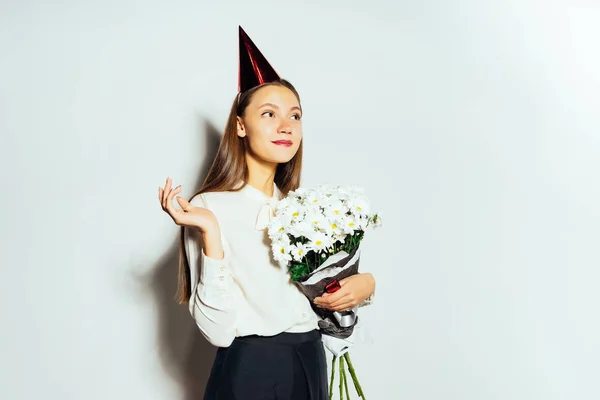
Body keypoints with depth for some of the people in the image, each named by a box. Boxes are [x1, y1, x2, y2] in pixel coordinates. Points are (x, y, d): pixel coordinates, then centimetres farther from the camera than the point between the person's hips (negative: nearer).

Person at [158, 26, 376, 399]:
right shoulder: (209, 207, -14)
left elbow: (331, 292, 15)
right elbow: (218, 330, -20)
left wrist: (366, 282, -6)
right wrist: (211, 234, -28)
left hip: (312, 365, 6)